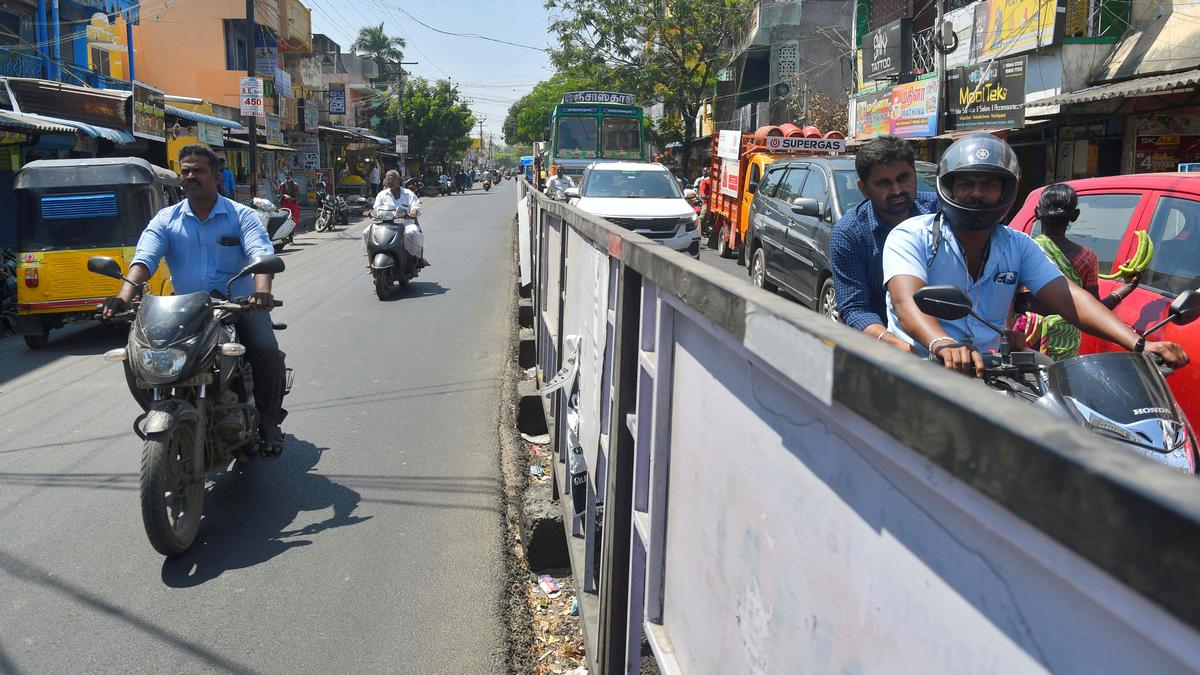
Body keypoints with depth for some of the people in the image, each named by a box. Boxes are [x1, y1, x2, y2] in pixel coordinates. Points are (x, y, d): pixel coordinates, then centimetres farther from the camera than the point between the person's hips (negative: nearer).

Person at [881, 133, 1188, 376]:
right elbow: (907, 303, -22)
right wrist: (944, 346, -44)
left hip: (988, 371, 5)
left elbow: (1067, 298, 1)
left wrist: (1139, 345, -15)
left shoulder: (1018, 245, 13)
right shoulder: (912, 237, -4)